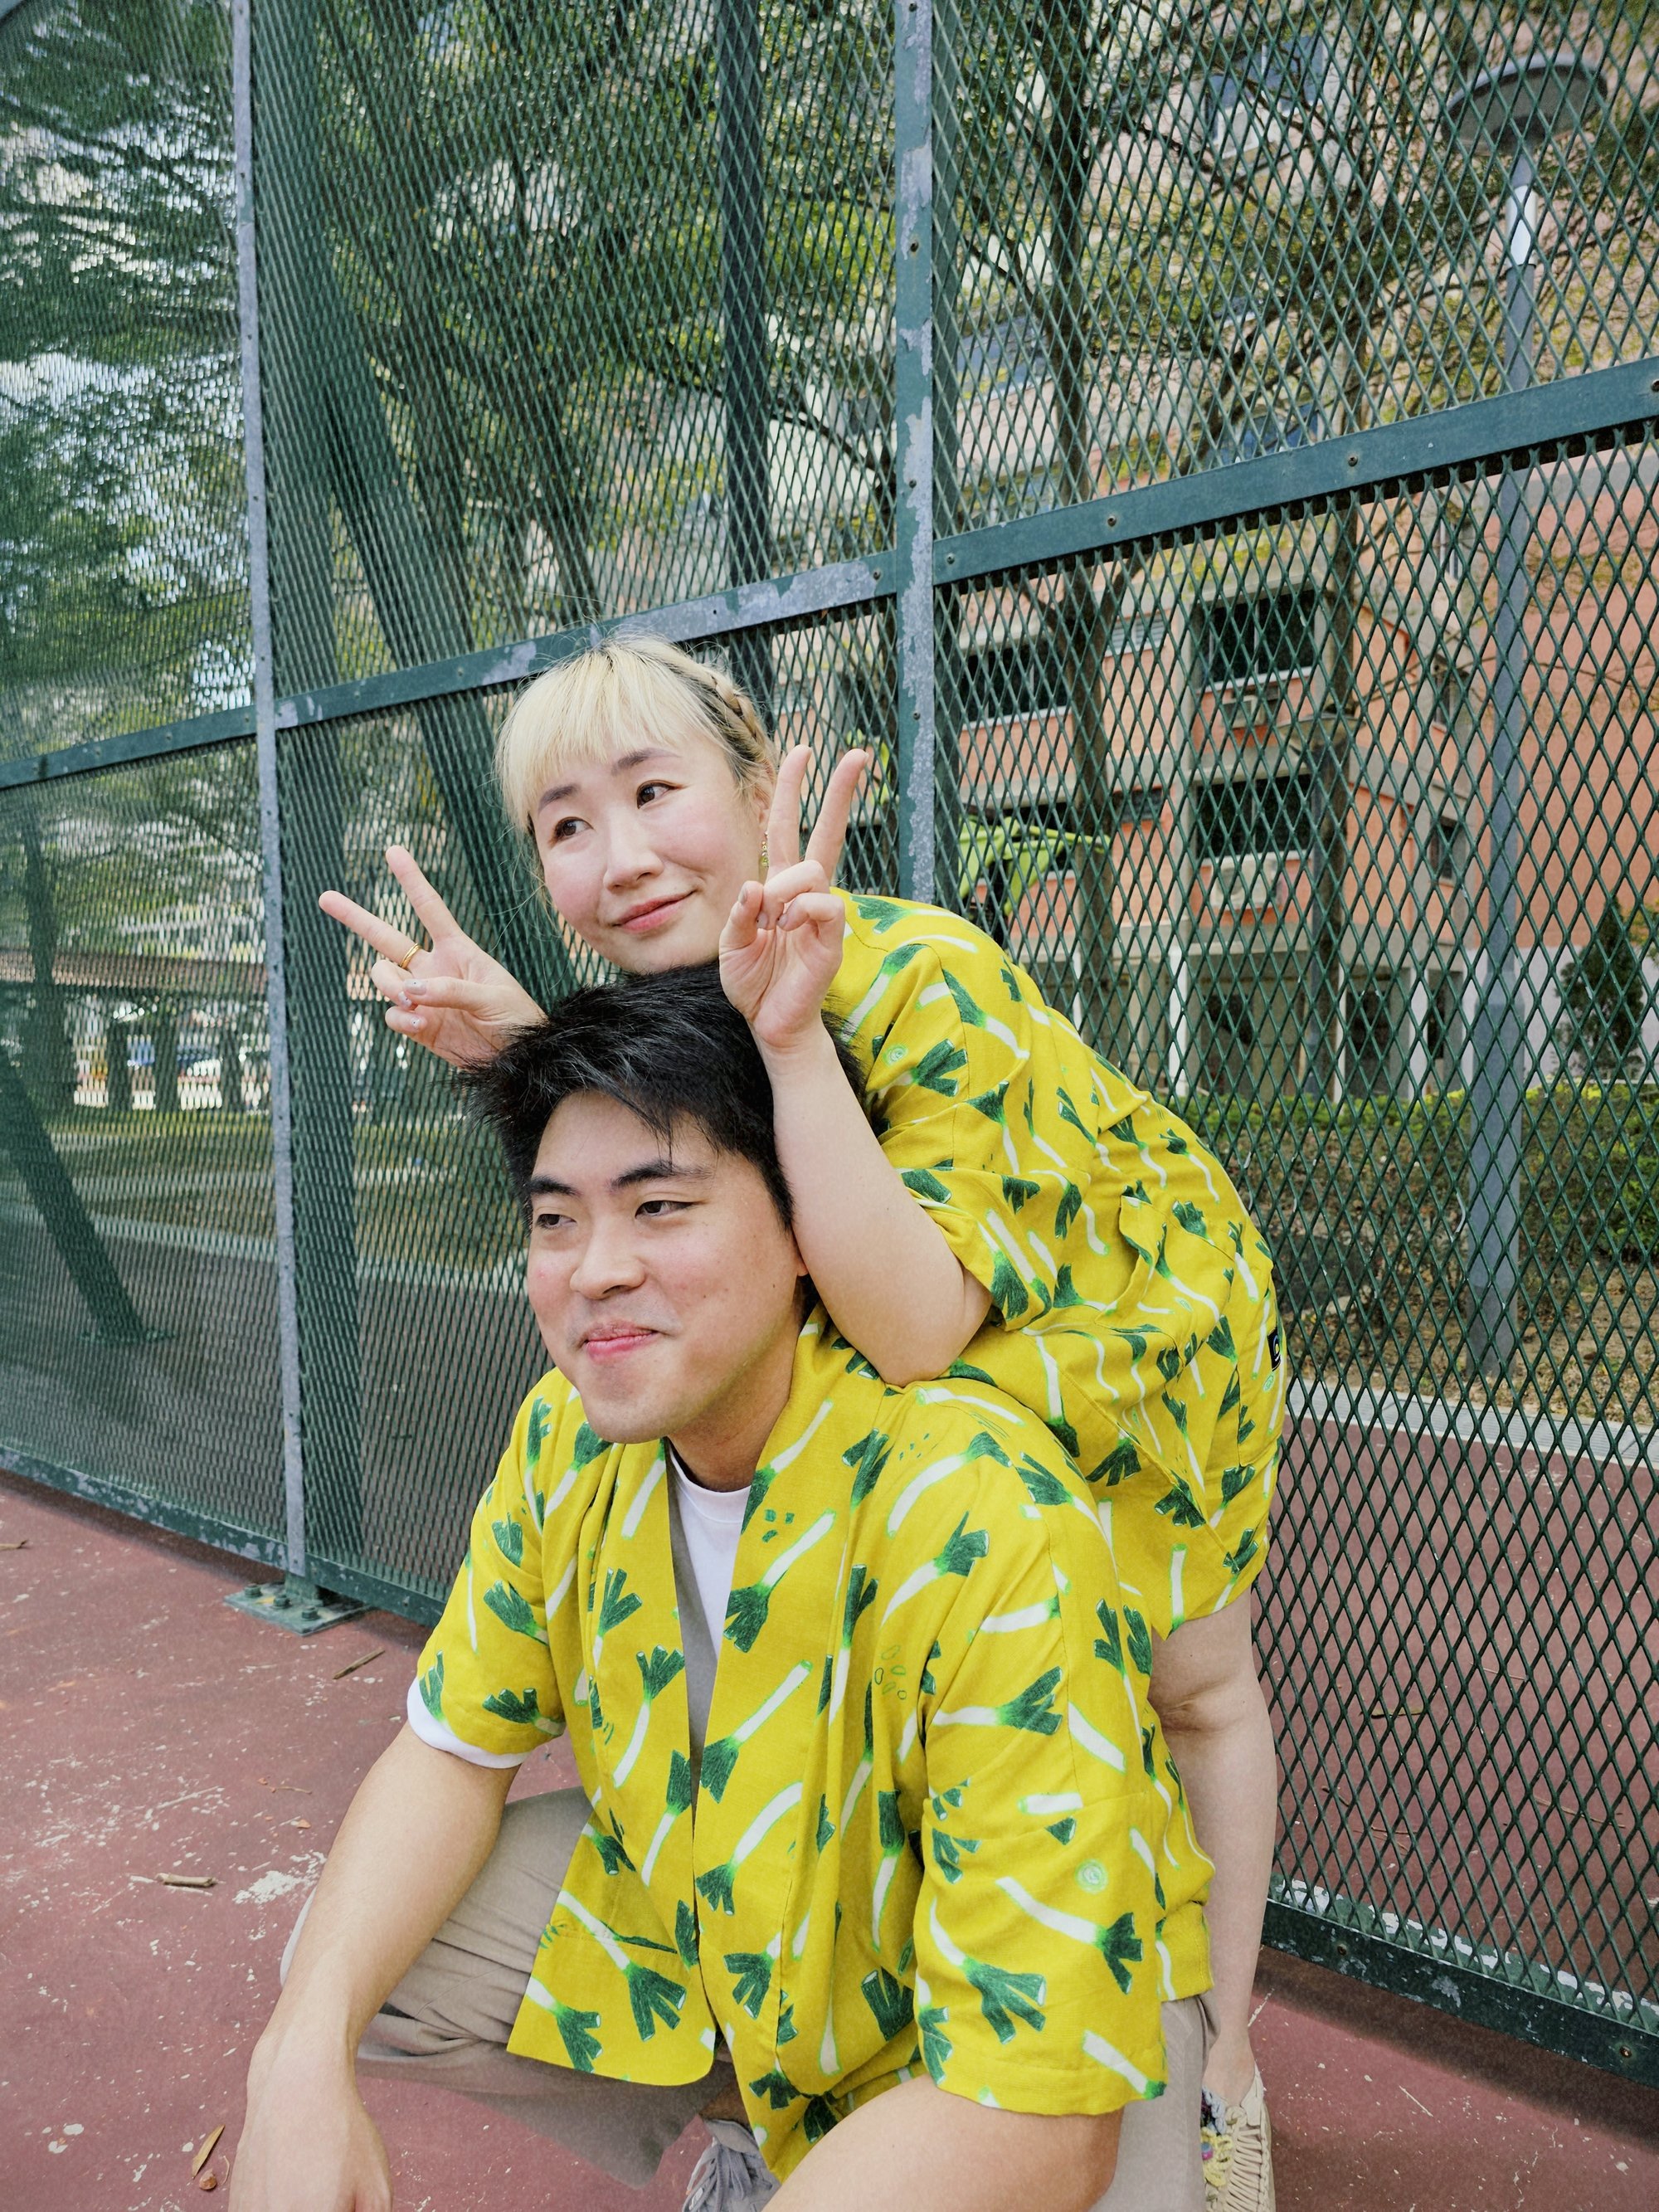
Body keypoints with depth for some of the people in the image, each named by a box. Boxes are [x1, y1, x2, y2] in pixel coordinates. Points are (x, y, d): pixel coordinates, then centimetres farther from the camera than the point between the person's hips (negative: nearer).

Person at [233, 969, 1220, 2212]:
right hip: (711, 1917, 5)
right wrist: (302, 2059, -20)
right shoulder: (569, 1436, -15)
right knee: (345, 1975, -8)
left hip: (1033, 1992, -5)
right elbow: (455, 1748, -5)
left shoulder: (988, 1533, -36)